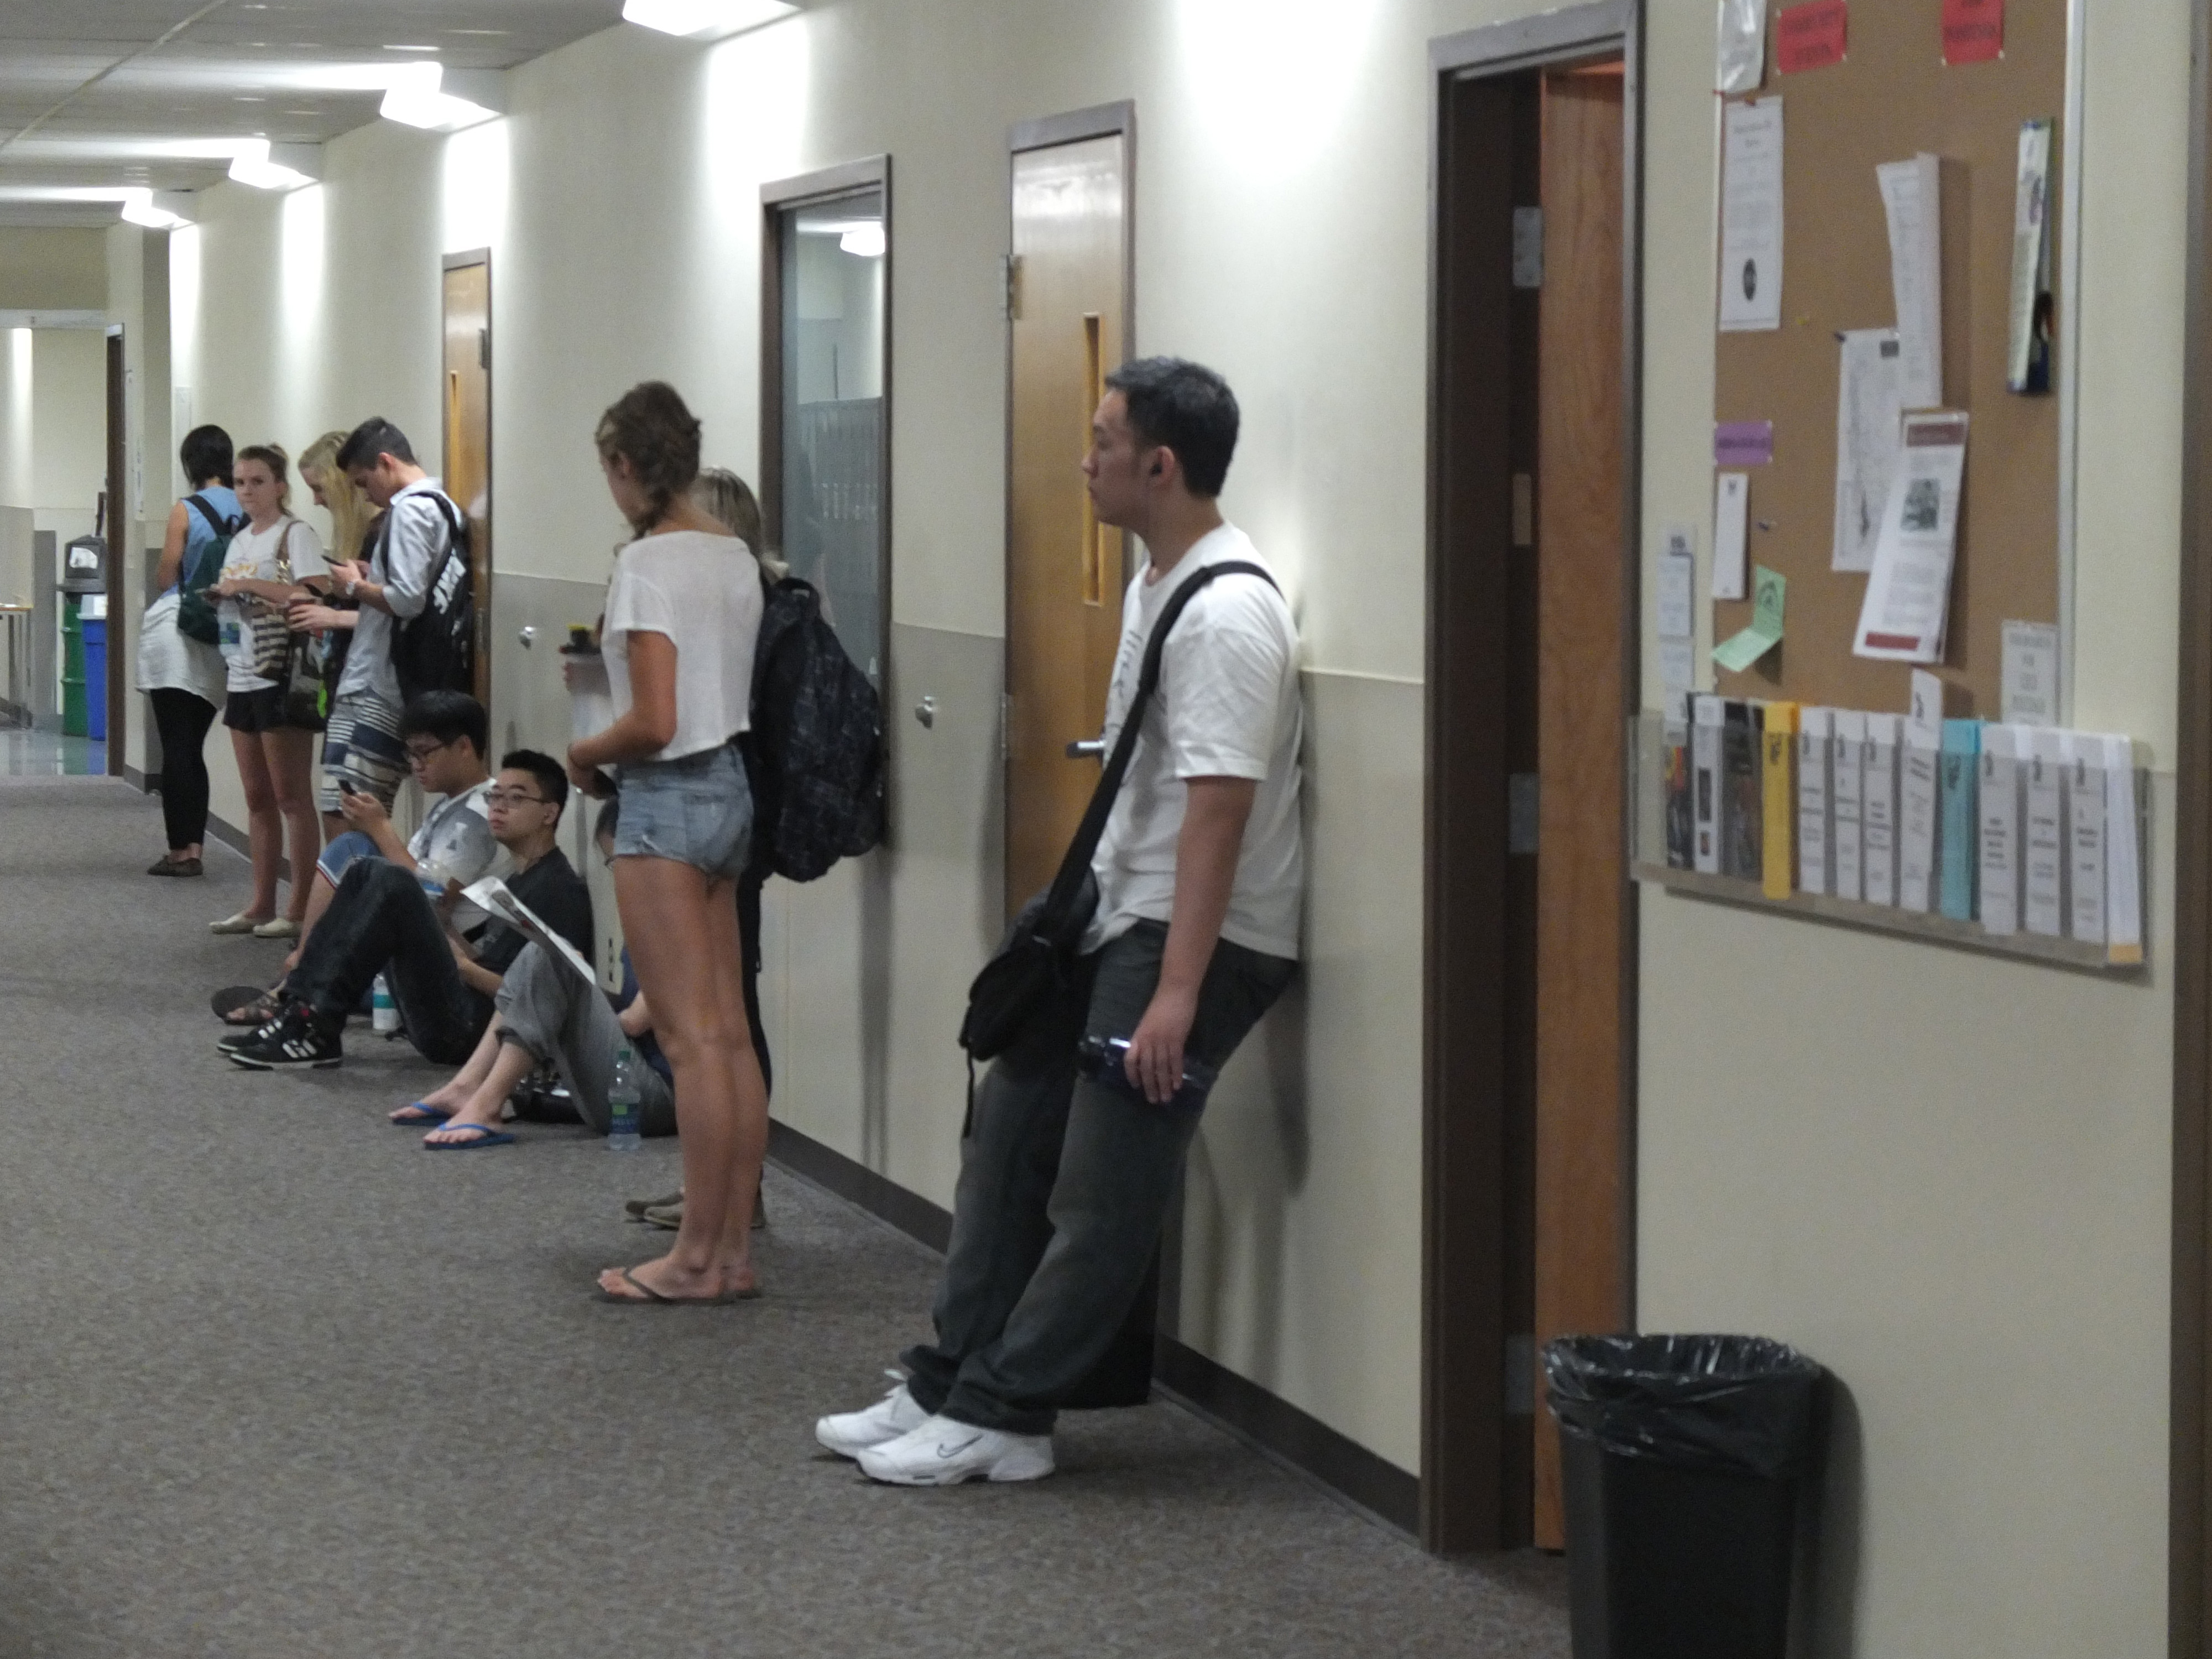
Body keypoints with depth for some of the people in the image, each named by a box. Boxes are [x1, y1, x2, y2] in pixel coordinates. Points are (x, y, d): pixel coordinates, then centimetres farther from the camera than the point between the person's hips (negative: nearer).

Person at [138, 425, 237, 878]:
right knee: (194, 747, 13)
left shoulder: (186, 511, -8)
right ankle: (195, 847, 8)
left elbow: (165, 577, -5)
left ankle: (180, 850, -4)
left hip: (176, 632, -4)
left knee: (175, 746, -2)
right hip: (222, 639, 4)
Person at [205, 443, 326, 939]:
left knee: (291, 795, -5)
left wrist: (246, 584, -19)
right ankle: (262, 906, 15)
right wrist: (218, 595, 2)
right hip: (243, 679, 8)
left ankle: (300, 909, -2)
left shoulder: (296, 535, -8)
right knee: (257, 797, 10)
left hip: (283, 678, -8)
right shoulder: (240, 540, 16)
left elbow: (314, 597, -22)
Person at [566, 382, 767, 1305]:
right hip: (734, 787, 9)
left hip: (670, 800, -9)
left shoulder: (648, 564, -15)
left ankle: (699, 1258, -1)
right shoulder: (735, 556, 9)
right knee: (731, 1033, 9)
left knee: (691, 1039, -5)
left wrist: (585, 755, -2)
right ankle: (734, 1247, 13)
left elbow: (653, 724, -19)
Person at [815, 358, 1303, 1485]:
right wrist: (1073, 907, 20)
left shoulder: (1224, 615, -20)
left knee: (1101, 1198, -4)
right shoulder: (1153, 587, 13)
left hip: (1196, 940, -11)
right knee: (1008, 1131, 13)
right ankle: (946, 1388, 20)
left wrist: (1176, 991, -27)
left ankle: (1001, 1417, 3)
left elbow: (1219, 808, -25)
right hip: (1117, 920, 11)